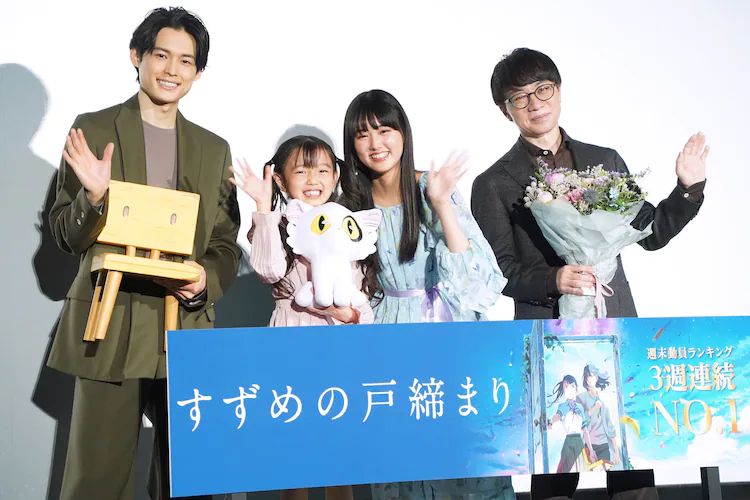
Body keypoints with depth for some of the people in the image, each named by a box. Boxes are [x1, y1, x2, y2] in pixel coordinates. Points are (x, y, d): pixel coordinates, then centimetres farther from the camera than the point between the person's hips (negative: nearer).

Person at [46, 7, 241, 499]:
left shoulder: (214, 149, 14)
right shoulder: (93, 130, 3)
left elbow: (227, 243, 13)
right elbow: (65, 235, 2)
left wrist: (206, 278, -7)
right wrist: (94, 197, -18)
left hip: (187, 330, 3)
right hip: (110, 328, -3)